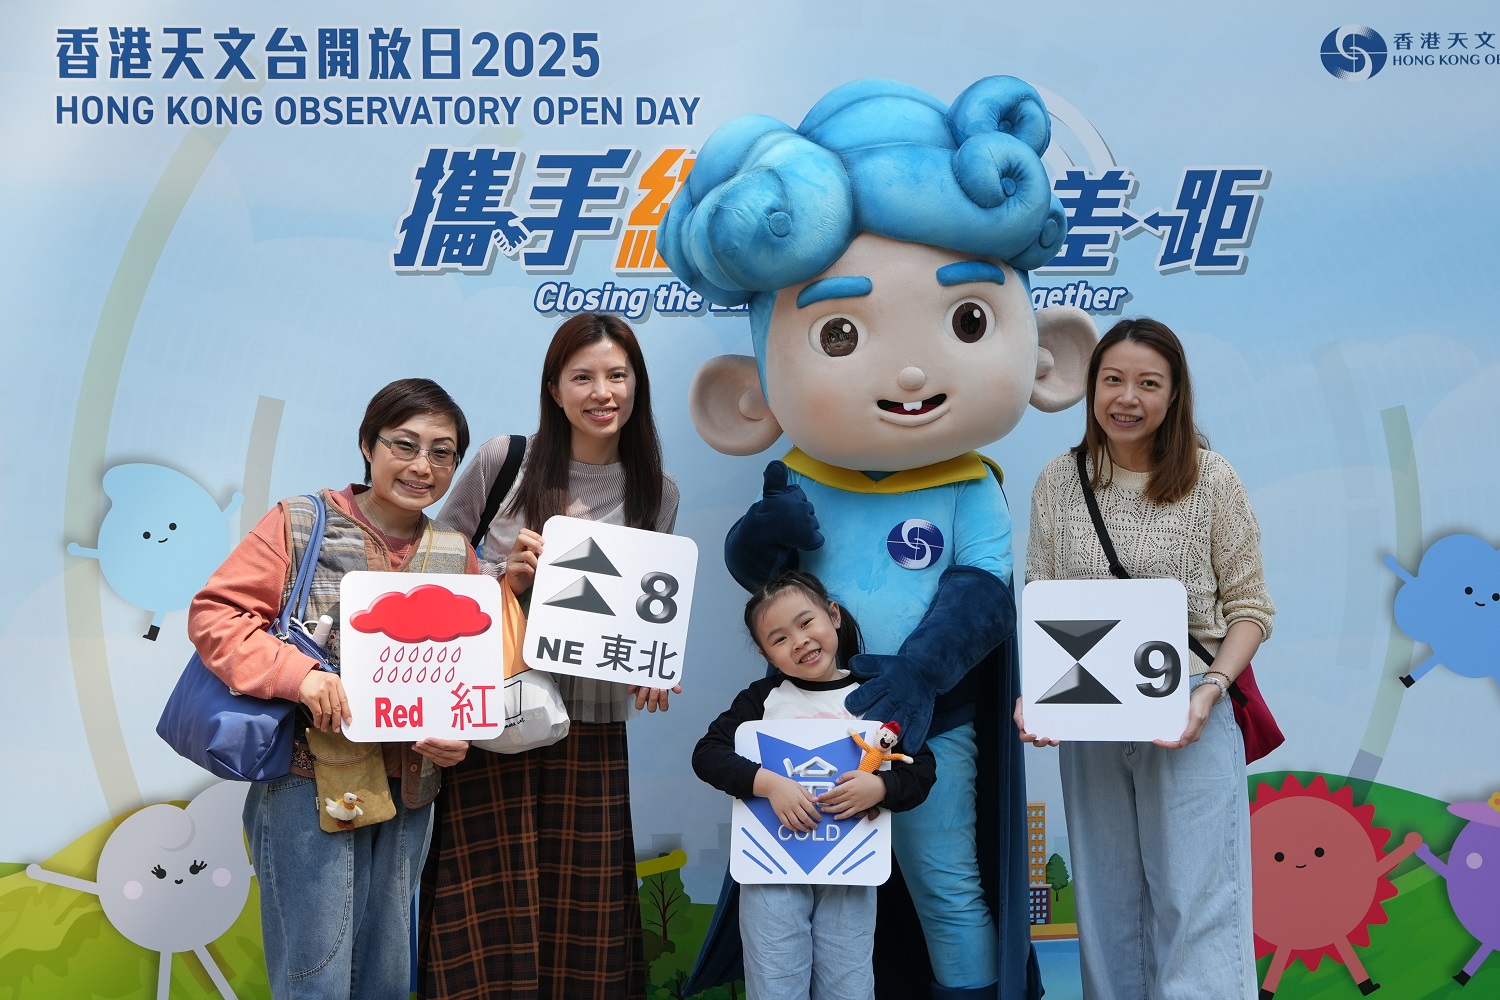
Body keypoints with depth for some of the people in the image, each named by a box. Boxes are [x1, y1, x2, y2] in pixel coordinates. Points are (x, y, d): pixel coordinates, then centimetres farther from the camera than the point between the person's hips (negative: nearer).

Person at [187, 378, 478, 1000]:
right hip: (310, 780, -5)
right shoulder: (299, 524, -4)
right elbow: (213, 615, -8)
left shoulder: (455, 554, 8)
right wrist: (297, 675, -22)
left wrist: (462, 733, -8)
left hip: (408, 785, 5)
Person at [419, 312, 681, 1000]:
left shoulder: (656, 494, 6)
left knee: (582, 909, 7)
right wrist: (501, 579, -13)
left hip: (592, 724, 2)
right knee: (490, 912, 1)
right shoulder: (502, 461, -1)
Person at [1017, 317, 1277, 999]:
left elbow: (1249, 607, -2)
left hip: (1188, 721, -3)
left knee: (1196, 907, -1)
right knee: (1106, 905, 14)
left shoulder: (1209, 480, -5)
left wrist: (1210, 688, -16)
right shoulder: (1058, 483, 2)